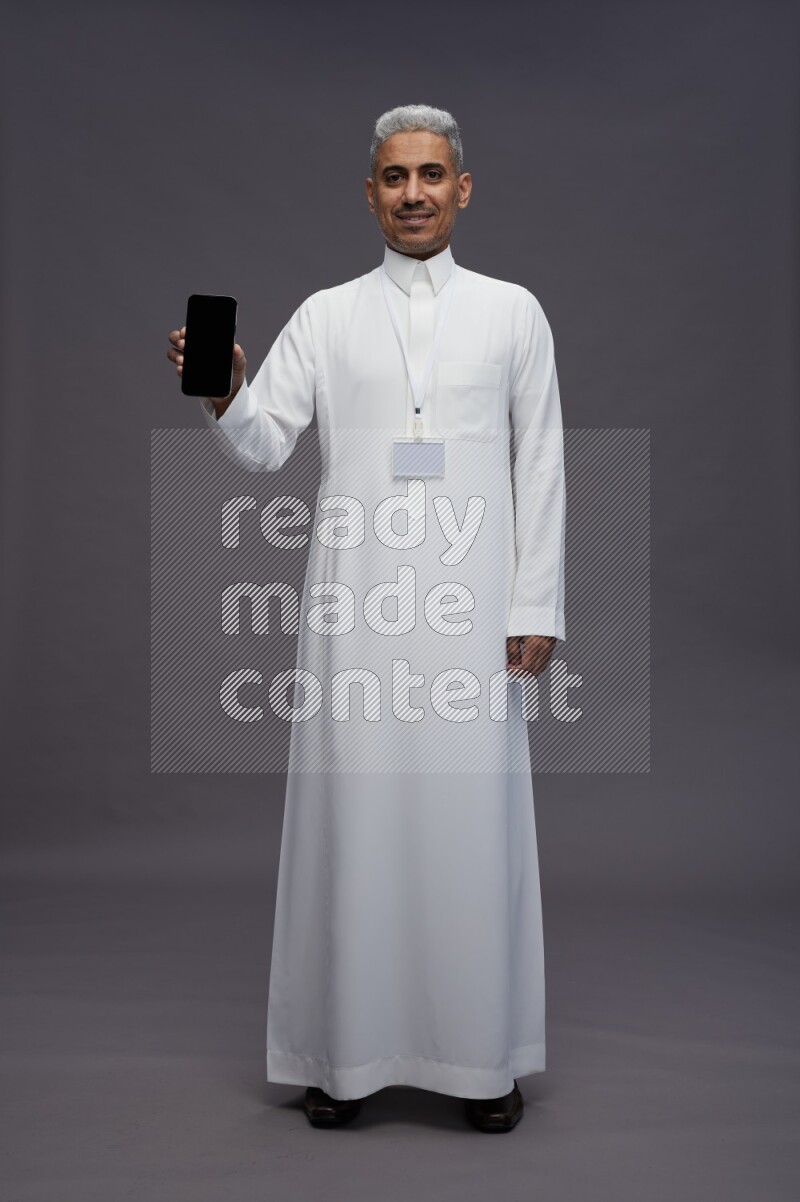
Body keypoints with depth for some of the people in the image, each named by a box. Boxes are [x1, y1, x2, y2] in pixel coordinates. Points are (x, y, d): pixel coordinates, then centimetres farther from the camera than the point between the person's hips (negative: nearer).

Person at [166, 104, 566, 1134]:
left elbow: (539, 467, 7)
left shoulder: (512, 312, 10)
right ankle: (348, 1049, 16)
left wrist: (536, 608, 1)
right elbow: (262, 446, 3)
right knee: (353, 812, 2)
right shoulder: (325, 316, 11)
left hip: (469, 605, 0)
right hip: (355, 602, 1)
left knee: (472, 816, 1)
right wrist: (224, 397, -19)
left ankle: (482, 1055, 16)